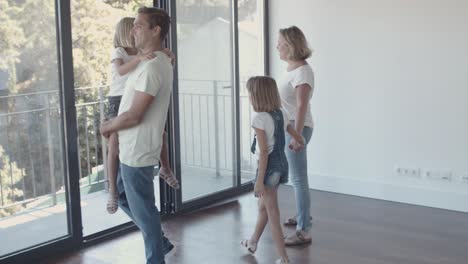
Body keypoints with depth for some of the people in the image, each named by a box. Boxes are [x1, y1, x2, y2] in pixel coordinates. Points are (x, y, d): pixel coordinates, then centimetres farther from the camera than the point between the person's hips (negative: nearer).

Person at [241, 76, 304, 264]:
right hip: (282, 163, 8)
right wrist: (297, 144, 33)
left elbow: (264, 152, -22)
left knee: (273, 215, 2)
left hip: (269, 166, -8)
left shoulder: (259, 119, -19)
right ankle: (253, 242, 44)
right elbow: (299, 138, 9)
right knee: (263, 206, 25)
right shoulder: (281, 114, 3)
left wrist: (259, 180, -19)